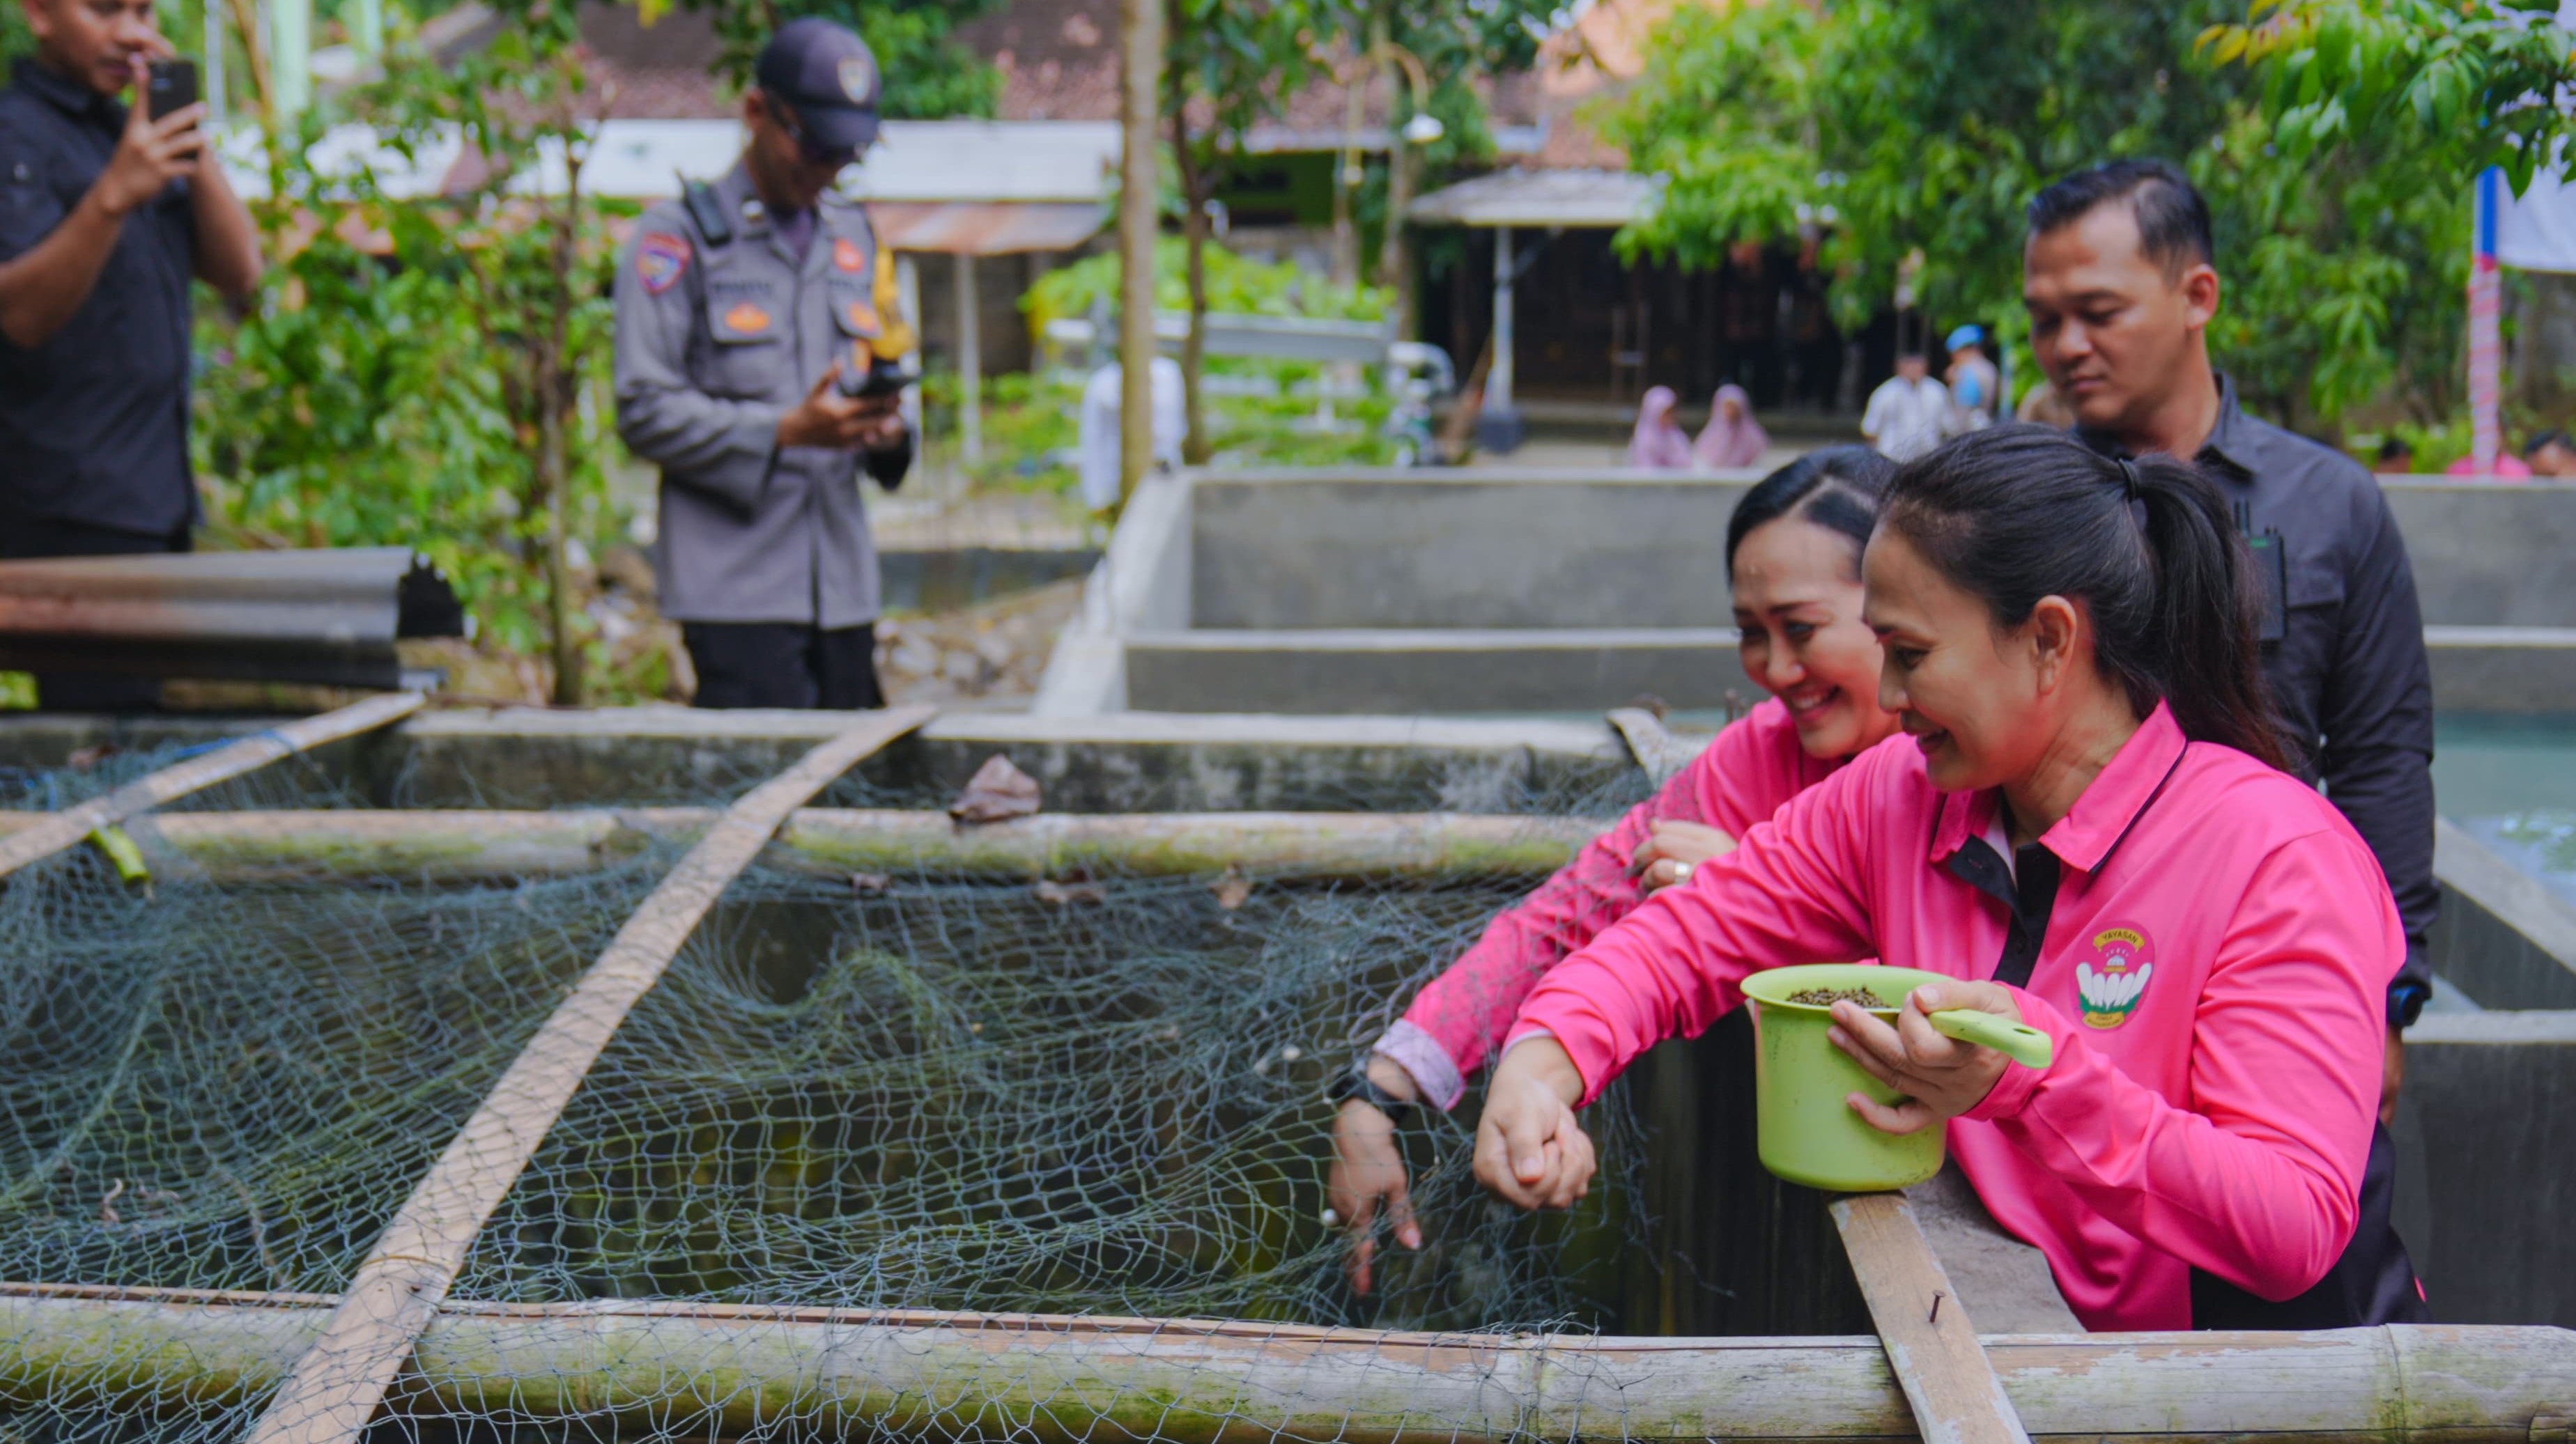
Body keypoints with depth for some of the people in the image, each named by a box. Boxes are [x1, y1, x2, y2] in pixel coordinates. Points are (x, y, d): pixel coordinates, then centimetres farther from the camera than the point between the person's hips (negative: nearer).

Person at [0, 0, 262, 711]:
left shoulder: (129, 131, 18)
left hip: (159, 494, 8)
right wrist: (113, 196, -32)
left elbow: (240, 273, 9)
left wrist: (192, 141, -3)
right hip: (72, 513, -8)